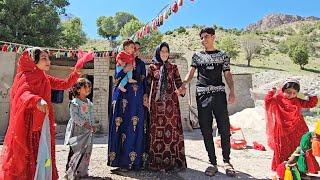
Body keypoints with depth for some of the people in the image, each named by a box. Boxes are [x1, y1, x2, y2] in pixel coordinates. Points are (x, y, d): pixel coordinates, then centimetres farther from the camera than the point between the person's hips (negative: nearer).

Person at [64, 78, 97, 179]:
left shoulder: (89, 103, 13)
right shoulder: (74, 102, -9)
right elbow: (74, 115, -18)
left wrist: (92, 125, 6)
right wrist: (83, 123, -25)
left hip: (87, 131, 7)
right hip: (77, 130, -7)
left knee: (86, 151, 10)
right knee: (75, 151, -3)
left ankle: (82, 171, 22)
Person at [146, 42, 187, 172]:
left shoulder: (173, 67, 12)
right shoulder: (152, 67, 11)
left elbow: (179, 83, 7)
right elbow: (147, 84, 6)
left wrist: (181, 90, -15)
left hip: (171, 101, 1)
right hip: (157, 102, 0)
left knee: (172, 127, -2)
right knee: (157, 129, -2)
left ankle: (174, 160, 7)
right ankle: (158, 161, 7)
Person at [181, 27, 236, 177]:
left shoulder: (222, 56, 15)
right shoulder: (197, 56, 16)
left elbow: (228, 75, 9)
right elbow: (191, 72, 4)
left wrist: (232, 91, -8)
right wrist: (183, 83, -16)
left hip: (219, 93, -1)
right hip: (202, 95, 1)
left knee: (224, 128, -3)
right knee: (206, 130, 3)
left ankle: (226, 161, 14)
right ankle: (213, 163, 14)